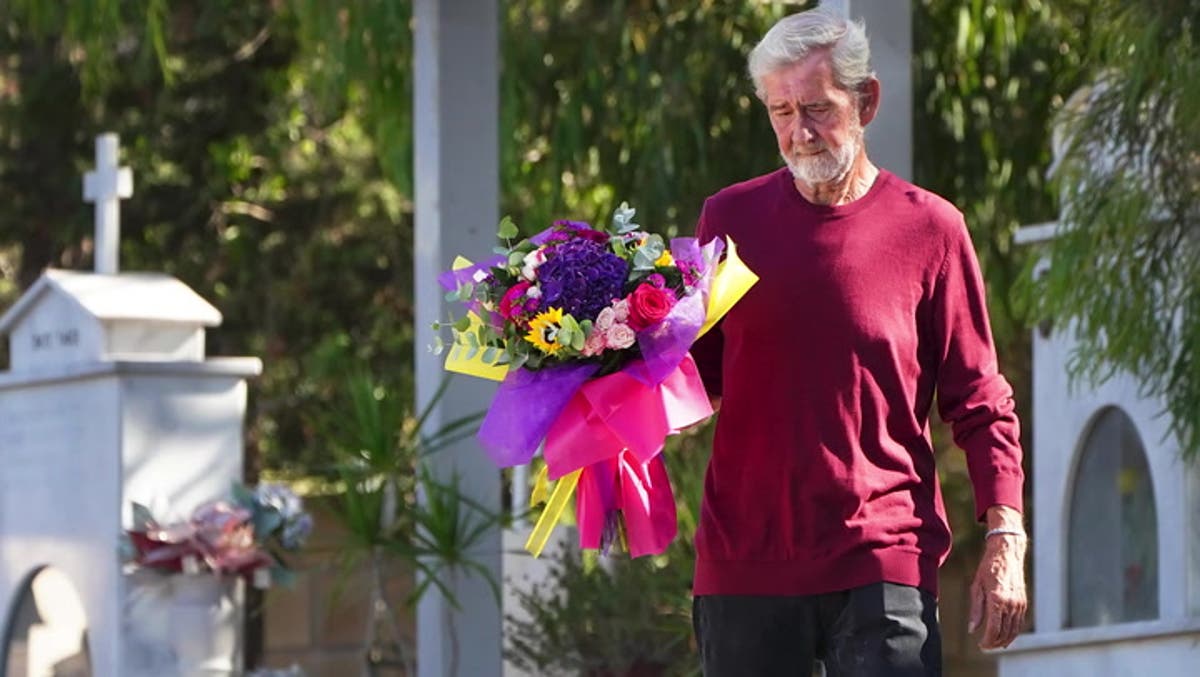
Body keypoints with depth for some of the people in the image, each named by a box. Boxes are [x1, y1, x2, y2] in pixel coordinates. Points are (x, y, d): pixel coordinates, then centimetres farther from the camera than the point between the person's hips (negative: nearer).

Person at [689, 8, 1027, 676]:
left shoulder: (930, 228, 3)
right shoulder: (731, 218, 9)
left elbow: (980, 403, 5)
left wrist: (1005, 537, -5)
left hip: (884, 563, -2)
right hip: (745, 563, 2)